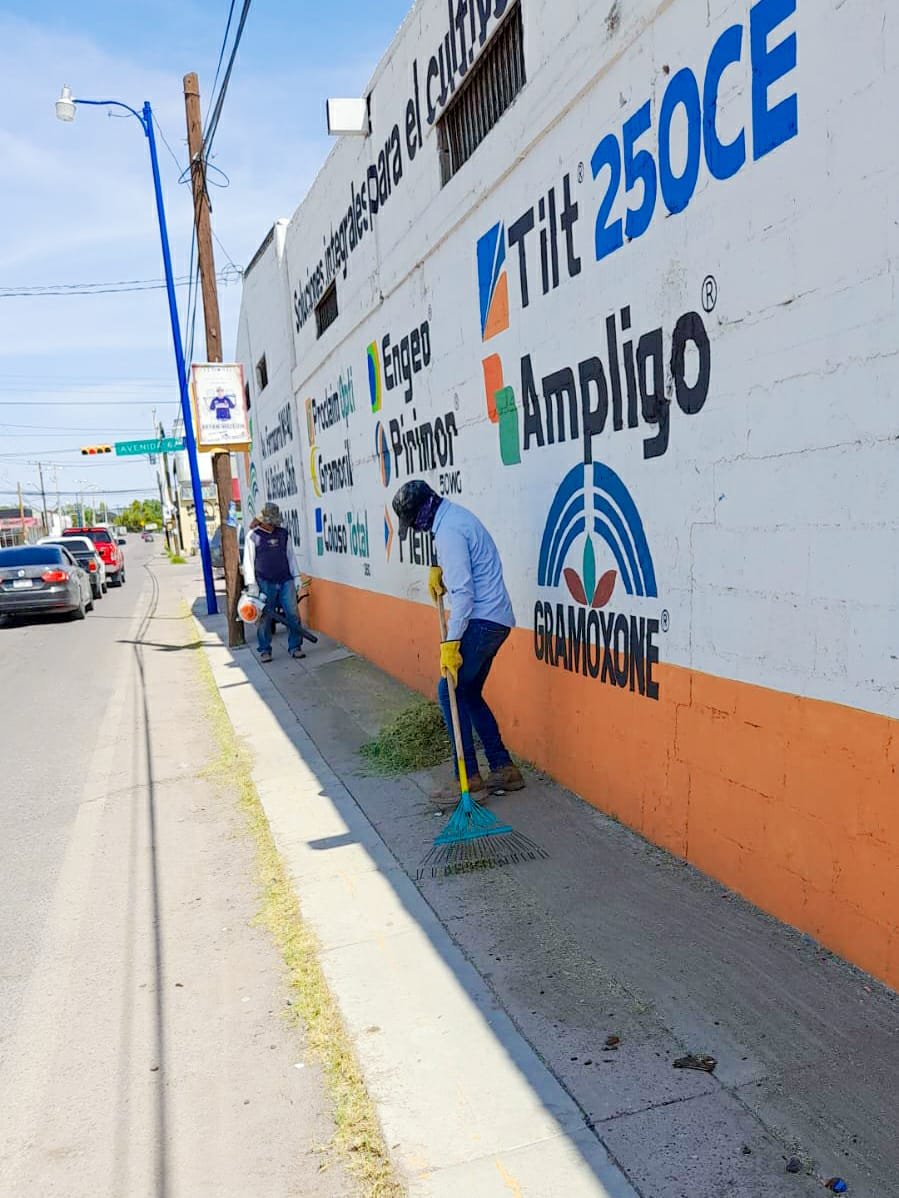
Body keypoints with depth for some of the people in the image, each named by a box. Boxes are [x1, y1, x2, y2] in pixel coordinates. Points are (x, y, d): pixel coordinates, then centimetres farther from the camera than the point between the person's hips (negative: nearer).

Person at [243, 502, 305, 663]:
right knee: (265, 618, 1)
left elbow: (291, 556, 17)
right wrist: (251, 583, -8)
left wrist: (296, 576, 12)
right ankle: (265, 650, 12)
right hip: (265, 583, -3)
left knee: (293, 615, 0)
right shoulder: (253, 536, 1)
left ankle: (295, 647, 9)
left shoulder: (284, 534, 11)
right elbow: (248, 561, -1)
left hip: (285, 581, 3)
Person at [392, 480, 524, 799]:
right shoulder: (454, 515, 14)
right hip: (495, 619, 10)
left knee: (449, 691, -9)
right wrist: (437, 568, 17)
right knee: (469, 694, 13)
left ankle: (469, 778, -7)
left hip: (482, 621, -10)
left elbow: (462, 591, -23)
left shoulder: (449, 530, -18)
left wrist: (450, 642, -24)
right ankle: (504, 768, 14)